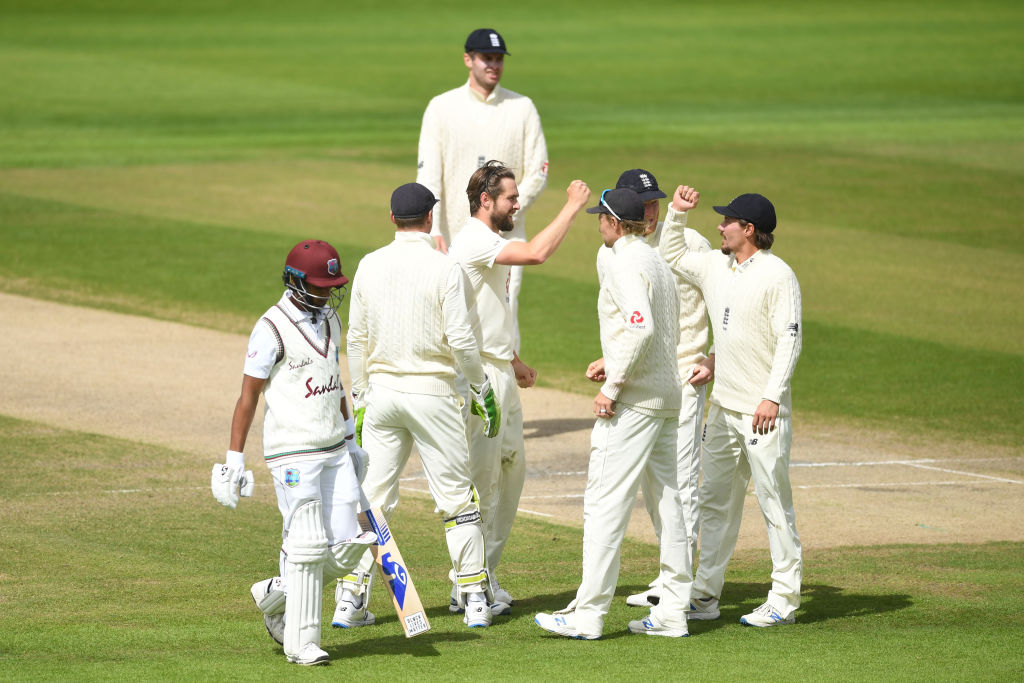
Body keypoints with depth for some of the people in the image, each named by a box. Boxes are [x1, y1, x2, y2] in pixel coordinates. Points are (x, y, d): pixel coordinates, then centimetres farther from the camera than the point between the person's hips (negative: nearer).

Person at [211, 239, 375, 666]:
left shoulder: (329, 319, 11)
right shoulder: (272, 329, -12)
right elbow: (248, 396, -10)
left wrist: (350, 439, 24)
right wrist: (234, 461, -12)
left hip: (334, 453, 7)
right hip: (292, 453, -7)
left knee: (346, 548, 3)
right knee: (307, 547, -8)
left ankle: (276, 595, 23)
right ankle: (301, 642, 2)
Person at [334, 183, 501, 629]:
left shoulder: (369, 266, 1)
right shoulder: (444, 269, -10)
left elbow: (357, 338, 5)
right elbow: (461, 339, -12)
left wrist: (360, 398, 14)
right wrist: (483, 391, 0)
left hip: (382, 391, 3)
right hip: (432, 392, -3)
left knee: (373, 497, 7)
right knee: (456, 498, 5)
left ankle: (351, 599, 4)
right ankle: (475, 599, 7)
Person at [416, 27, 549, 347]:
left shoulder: (522, 108, 6)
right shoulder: (442, 107, 3)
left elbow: (537, 172, 5)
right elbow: (428, 176, -3)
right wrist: (433, 231, -16)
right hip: (455, 235, 0)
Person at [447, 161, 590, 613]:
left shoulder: (488, 244, 17)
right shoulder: (473, 242, -17)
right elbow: (536, 253, -32)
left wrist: (513, 361, 27)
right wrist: (572, 207, -24)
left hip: (499, 370, 11)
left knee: (511, 469, 13)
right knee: (481, 478, -7)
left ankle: (485, 576, 20)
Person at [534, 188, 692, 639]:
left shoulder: (624, 263, -12)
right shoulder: (658, 262, 16)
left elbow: (641, 327, -25)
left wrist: (613, 386, -20)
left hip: (633, 399, -10)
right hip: (668, 396, 10)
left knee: (605, 503, -8)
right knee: (667, 500, 9)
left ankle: (588, 614, -10)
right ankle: (673, 611, 10)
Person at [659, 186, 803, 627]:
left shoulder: (777, 275, -11)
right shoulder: (716, 267, 12)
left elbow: (790, 339, -15)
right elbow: (671, 256, 29)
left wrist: (772, 396, -21)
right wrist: (677, 212, 14)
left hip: (763, 411, -8)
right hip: (723, 406, 8)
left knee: (774, 502, -5)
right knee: (715, 501, 10)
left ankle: (784, 599, -2)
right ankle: (705, 595, 15)